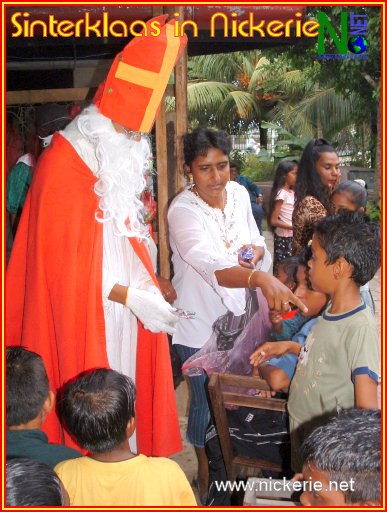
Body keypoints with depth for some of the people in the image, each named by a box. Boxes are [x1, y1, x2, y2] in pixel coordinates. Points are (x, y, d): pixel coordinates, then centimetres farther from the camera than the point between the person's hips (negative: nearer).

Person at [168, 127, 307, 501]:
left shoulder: (239, 194, -5)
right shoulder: (182, 210, -27)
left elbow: (256, 238, 11)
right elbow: (212, 267, -43)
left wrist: (256, 251, -14)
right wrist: (260, 278, -59)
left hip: (234, 314, 6)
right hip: (199, 322, -6)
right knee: (206, 401, 9)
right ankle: (205, 474, 34)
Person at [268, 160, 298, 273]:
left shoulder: (292, 192, 10)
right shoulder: (281, 193, -14)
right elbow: (273, 221, -17)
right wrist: (293, 227, -22)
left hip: (292, 237, 8)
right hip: (283, 238, -8)